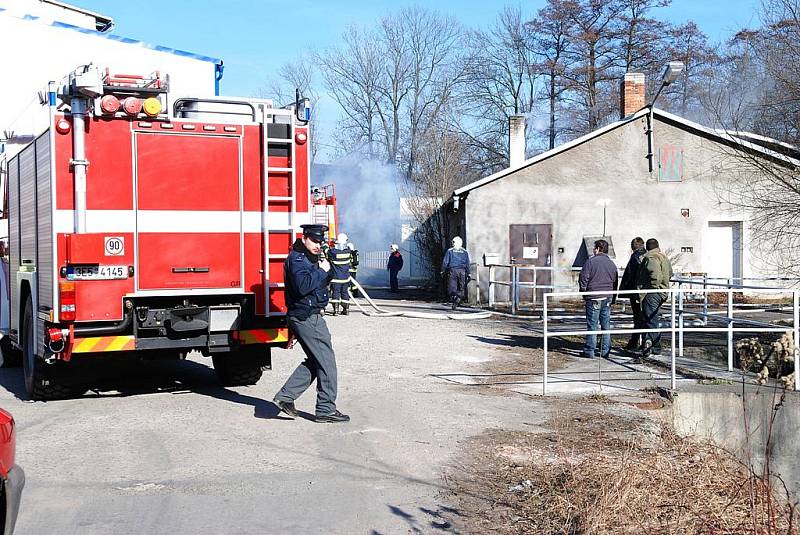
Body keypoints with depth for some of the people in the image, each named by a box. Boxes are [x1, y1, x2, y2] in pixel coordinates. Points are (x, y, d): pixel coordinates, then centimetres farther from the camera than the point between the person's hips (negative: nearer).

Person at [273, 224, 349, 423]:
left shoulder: (311, 257, 18)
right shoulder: (297, 258, -13)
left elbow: (326, 279, 25)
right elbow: (303, 286, -27)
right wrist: (322, 271, -19)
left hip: (312, 316, 11)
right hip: (305, 317, -11)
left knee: (315, 361, 14)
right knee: (326, 360, -7)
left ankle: (285, 396, 14)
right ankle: (326, 409, -2)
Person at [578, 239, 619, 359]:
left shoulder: (591, 261, -9)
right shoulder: (612, 263, 9)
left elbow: (583, 278, -12)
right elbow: (615, 281, 14)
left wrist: (584, 291, 3)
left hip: (594, 298, -5)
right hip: (608, 298, 5)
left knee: (592, 325, -1)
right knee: (606, 325, 10)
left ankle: (589, 351, 0)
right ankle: (605, 351, 13)